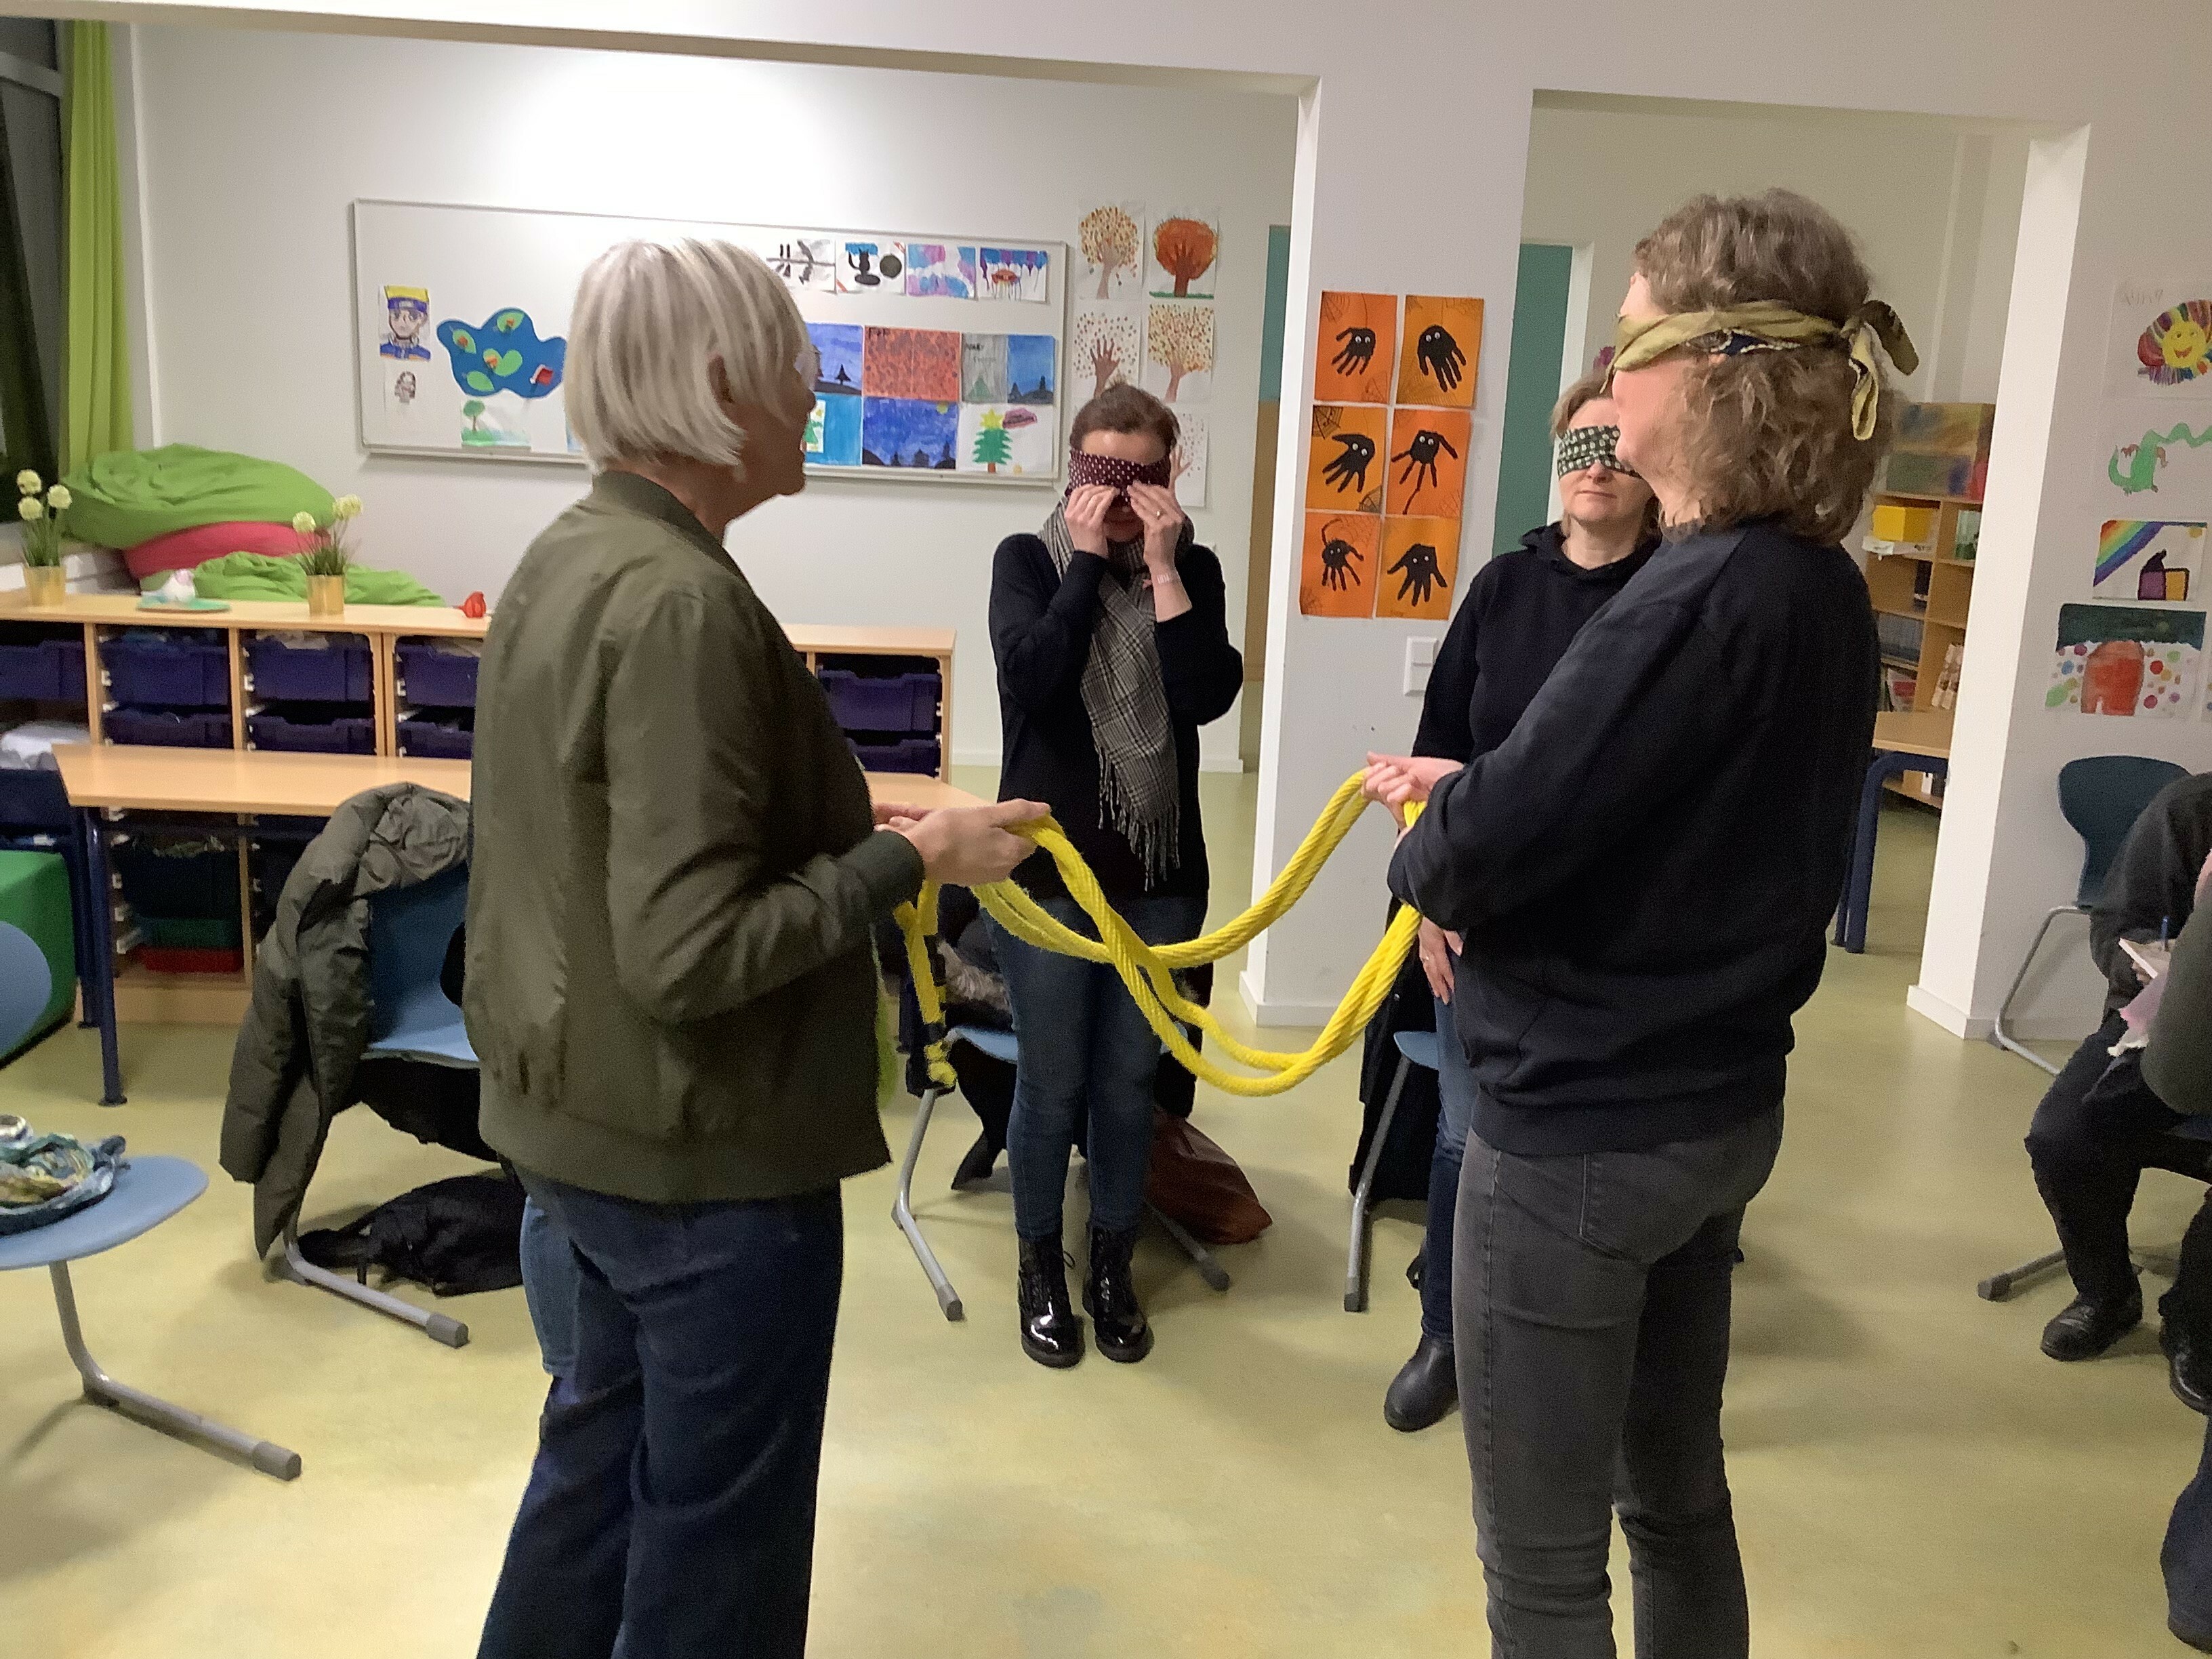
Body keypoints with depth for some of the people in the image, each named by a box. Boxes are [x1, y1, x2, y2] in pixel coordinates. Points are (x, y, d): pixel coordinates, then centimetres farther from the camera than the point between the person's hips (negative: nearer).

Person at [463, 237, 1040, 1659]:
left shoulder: (570, 558, 5)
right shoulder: (680, 599, -25)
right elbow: (691, 951, -29)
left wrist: (847, 826, 9)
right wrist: (908, 858, -19)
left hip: (587, 1114, 9)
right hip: (700, 1147, -9)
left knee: (609, 1444, 26)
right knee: (719, 1520, 10)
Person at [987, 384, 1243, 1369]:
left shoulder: (1192, 570, 4)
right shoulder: (1028, 560, -1)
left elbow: (1208, 696, -13)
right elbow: (1033, 675, -19)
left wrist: (1163, 565, -13)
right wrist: (1089, 556, -15)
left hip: (1159, 871, 2)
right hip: (1047, 864, -2)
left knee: (1129, 1083, 11)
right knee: (1051, 1085, 6)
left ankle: (1112, 1270, 29)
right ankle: (1040, 1273, 26)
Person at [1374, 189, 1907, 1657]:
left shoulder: (1699, 602, -25)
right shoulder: (1824, 591, 3)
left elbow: (1479, 853, -26)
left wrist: (1424, 849, -4)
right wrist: (1472, 795, 2)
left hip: (1580, 1129, -9)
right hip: (1719, 1106, 9)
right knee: (1676, 1494, 25)